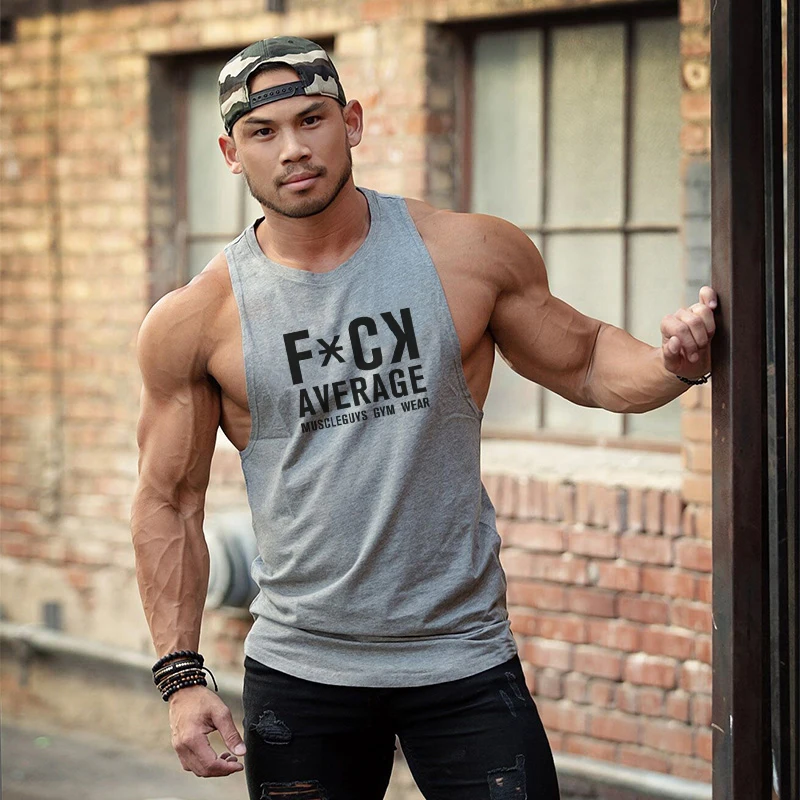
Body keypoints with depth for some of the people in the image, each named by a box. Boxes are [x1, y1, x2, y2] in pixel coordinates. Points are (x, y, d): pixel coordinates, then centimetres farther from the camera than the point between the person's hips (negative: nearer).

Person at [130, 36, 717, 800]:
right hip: (299, 674, 0)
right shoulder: (193, 320, -4)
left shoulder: (471, 252, -3)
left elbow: (582, 362, 11)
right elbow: (168, 503, 4)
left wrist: (675, 364, -10)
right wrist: (180, 677, -1)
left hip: (465, 660, 0)